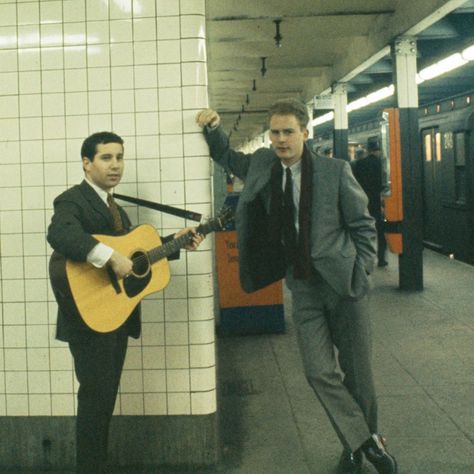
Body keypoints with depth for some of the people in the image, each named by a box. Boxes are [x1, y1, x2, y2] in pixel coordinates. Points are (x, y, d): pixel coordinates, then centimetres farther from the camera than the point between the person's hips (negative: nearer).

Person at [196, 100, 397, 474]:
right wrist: (213, 129, 5)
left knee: (358, 372, 6)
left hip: (343, 283, -2)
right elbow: (228, 158, 23)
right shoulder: (262, 164, 4)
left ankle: (359, 444, 28)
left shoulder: (335, 171, -7)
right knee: (320, 372, -7)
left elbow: (363, 226, 0)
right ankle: (366, 442, 10)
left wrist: (361, 271, -5)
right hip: (304, 287, 3)